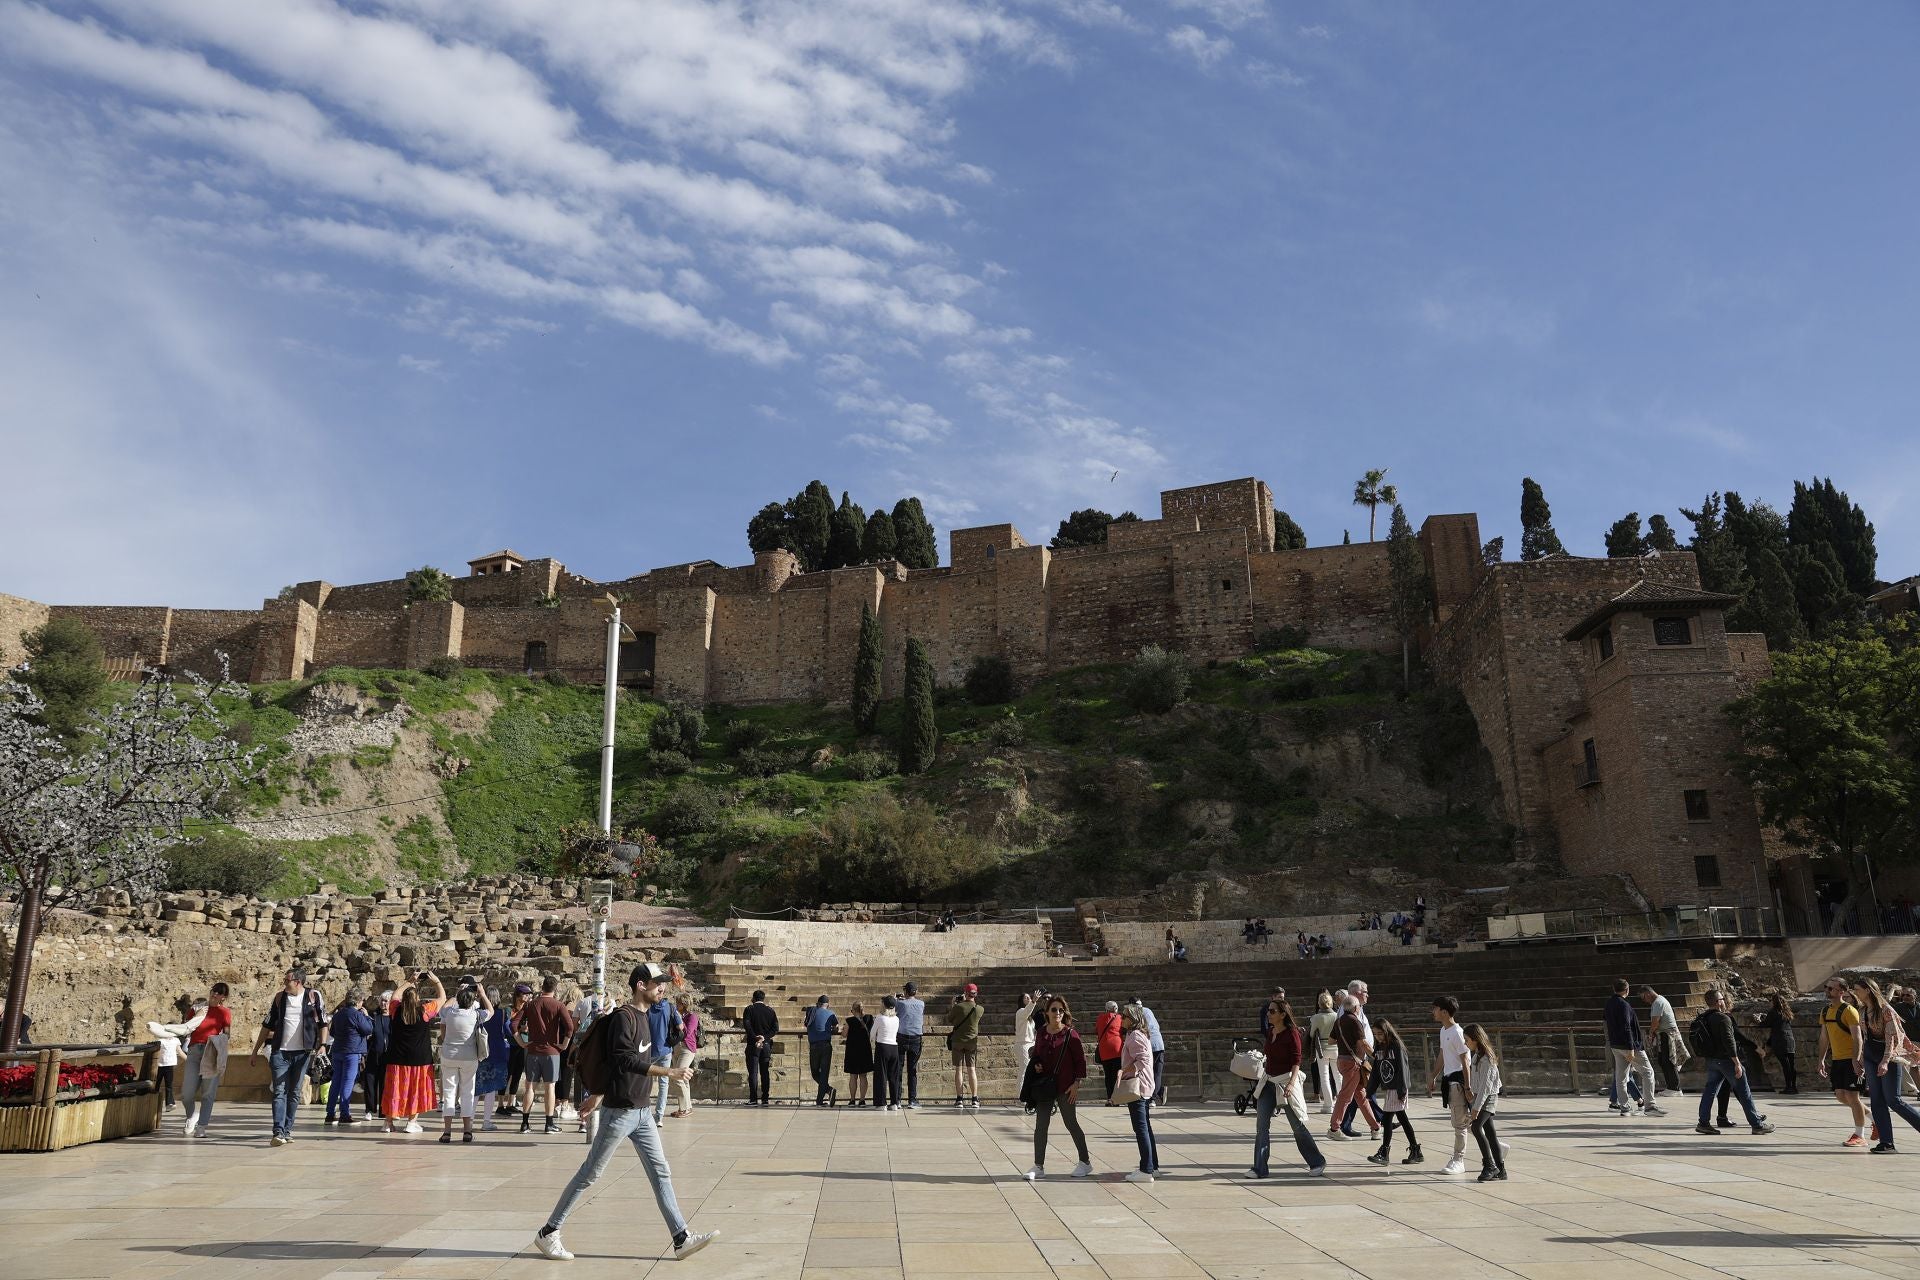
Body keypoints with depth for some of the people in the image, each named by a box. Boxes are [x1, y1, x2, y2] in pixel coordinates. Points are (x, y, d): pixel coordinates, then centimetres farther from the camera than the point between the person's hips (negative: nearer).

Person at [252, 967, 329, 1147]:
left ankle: (287, 1130, 15)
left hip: (302, 1052, 0)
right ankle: (278, 1132, -15)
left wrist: (322, 1044, -9)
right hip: (280, 1051, 0)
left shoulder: (313, 996, 0)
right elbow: (267, 1025, 13)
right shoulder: (279, 997, 6)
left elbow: (322, 1023, 3)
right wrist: (256, 1049, 11)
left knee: (295, 1093, 7)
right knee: (279, 1091, -8)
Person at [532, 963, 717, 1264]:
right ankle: (548, 1233, 16)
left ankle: (682, 1239, 6)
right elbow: (626, 1061, -27)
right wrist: (669, 1072, -30)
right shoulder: (623, 1016, -16)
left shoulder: (644, 1016, 12)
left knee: (660, 1173, 5)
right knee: (589, 1174, 2)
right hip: (620, 1112, -8)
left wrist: (600, 1093, 25)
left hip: (642, 1112, 8)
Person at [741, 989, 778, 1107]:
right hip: (767, 1045, 3)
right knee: (765, 1072, 8)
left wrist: (755, 1038, -16)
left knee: (753, 1072, 0)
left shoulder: (749, 1009, -1)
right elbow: (776, 1029, -2)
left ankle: (753, 1099, -4)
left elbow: (746, 1024, -15)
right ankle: (765, 1099, 7)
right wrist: (765, 1038, -9)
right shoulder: (770, 1010, 6)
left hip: (753, 1045, -3)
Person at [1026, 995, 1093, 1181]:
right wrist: (1036, 1065, -3)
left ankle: (1085, 1162, 23)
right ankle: (1039, 1167, 11)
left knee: (1071, 1124, 6)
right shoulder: (1041, 1033, 5)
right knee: (1040, 1126, 3)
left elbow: (1080, 1059, -6)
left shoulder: (1070, 1034, -9)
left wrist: (1076, 1083, -11)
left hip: (1064, 1087, -4)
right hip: (1044, 1086, 4)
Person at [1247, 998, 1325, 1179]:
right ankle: (1259, 1168, 3)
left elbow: (1296, 1061, -17)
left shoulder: (1292, 1033, -13)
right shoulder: (1270, 1032, 7)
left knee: (1297, 1125, 3)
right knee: (1261, 1125, 0)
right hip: (1268, 1082, 7)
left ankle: (1317, 1163, 20)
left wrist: (1291, 1083, -28)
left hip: (1285, 1081, -7)